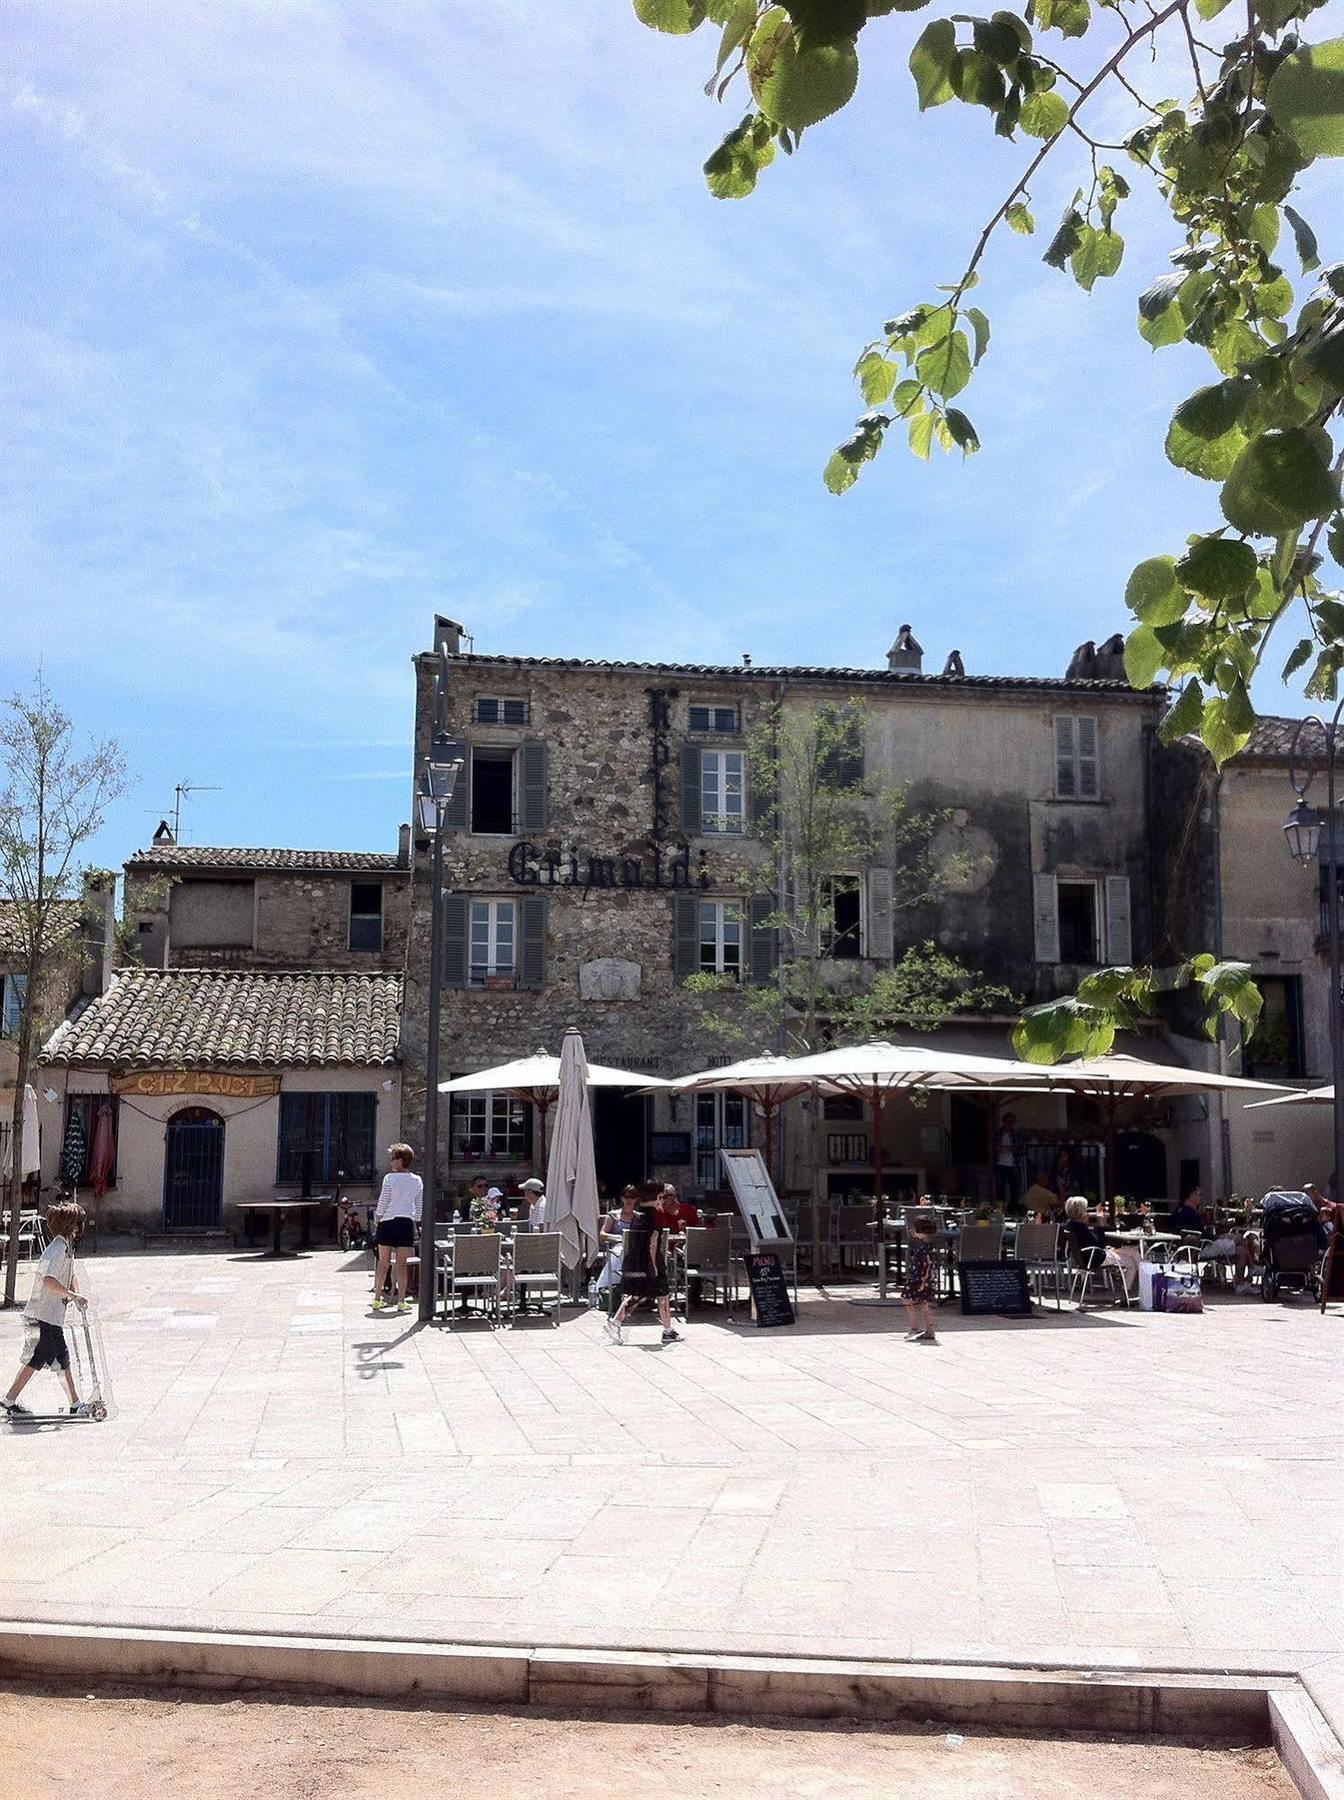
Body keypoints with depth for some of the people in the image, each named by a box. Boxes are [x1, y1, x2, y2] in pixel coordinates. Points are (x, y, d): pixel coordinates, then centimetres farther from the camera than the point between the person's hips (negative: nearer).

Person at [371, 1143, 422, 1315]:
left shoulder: (390, 1178, -7)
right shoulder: (417, 1181, 5)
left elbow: (382, 1204, -5)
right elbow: (418, 1207, 8)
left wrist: (377, 1220, 9)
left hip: (388, 1222, -3)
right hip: (407, 1223, 3)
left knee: (383, 1262, 6)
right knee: (401, 1263, 4)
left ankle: (377, 1299, 11)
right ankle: (401, 1301, 2)